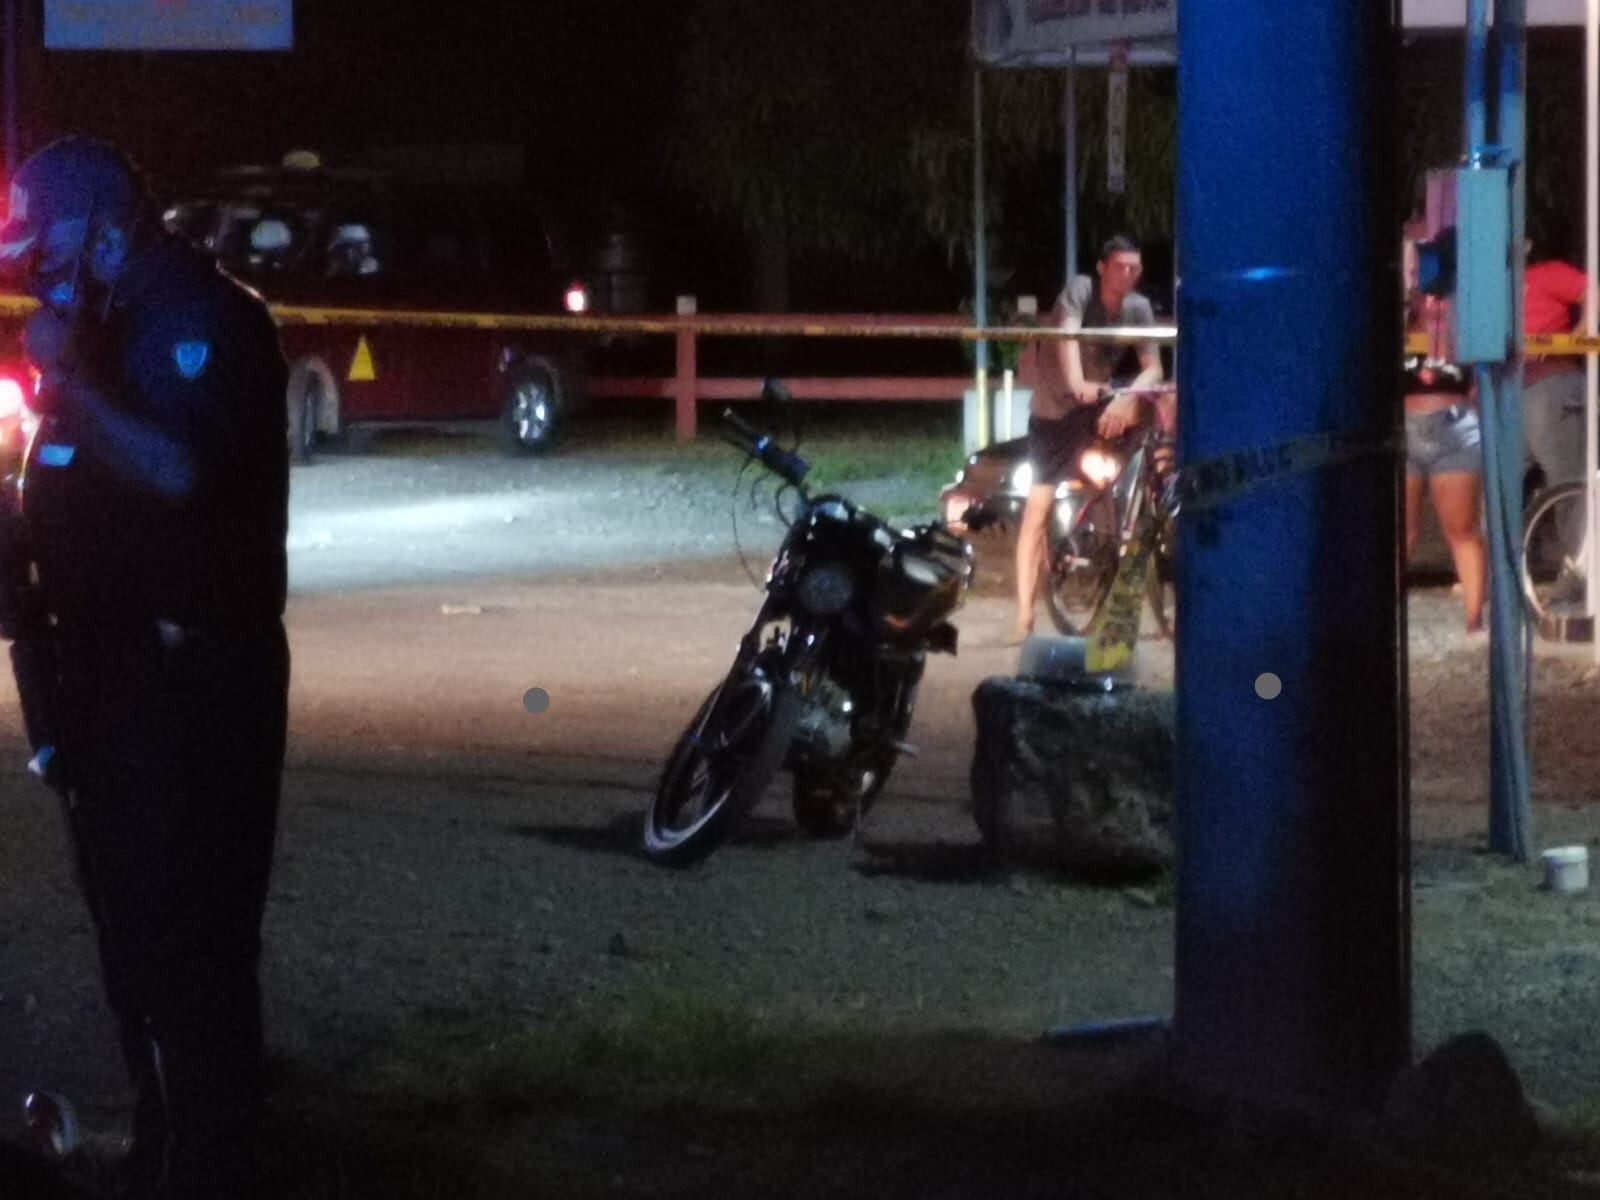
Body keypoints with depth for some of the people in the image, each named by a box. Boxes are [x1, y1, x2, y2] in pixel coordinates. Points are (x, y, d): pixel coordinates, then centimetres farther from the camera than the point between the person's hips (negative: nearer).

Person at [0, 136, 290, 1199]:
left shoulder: (206, 321, -14)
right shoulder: (113, 325, 16)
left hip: (191, 669, -10)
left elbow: (176, 470, -29)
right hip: (118, 662, 10)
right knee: (132, 916, 15)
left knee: (185, 924, -10)